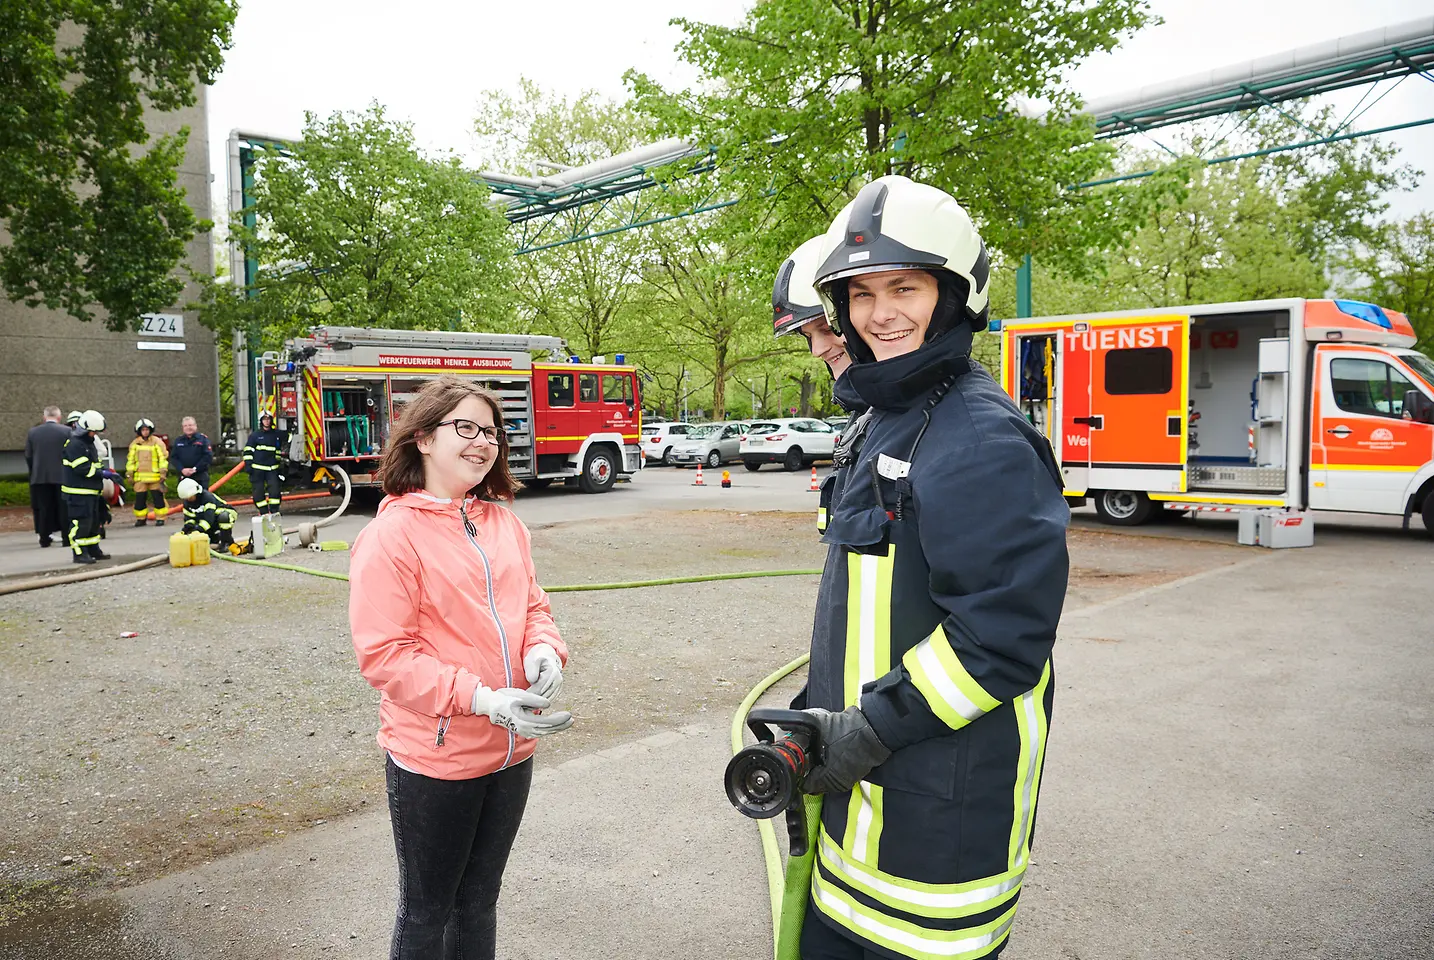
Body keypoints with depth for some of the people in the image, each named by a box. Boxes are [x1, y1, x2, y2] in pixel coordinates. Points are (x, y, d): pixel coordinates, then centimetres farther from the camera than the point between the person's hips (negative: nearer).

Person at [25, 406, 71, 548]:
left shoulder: (32, 432, 3)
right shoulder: (67, 431, -6)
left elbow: (28, 456, 5)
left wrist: (34, 472, 16)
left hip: (40, 477, 3)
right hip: (62, 476, -2)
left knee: (44, 509, 8)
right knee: (63, 508, 3)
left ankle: (44, 539, 11)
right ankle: (66, 538, 3)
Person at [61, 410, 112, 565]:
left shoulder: (89, 442, 17)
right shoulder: (74, 444, -16)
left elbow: (96, 463, 24)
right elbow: (83, 468, -23)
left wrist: (105, 470, 7)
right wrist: (103, 474, -21)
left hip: (91, 491, 10)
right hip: (78, 492, -10)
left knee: (94, 521, 16)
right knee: (81, 522, -9)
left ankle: (93, 550, 26)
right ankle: (79, 553, -5)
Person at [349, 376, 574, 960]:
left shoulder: (504, 524, 4)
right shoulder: (392, 534, -15)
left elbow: (532, 605, 12)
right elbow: (383, 653, -19)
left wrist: (544, 649, -11)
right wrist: (481, 699, -26)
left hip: (511, 750, 6)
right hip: (434, 757, -6)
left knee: (480, 897, 23)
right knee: (427, 911, 14)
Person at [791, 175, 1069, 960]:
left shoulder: (982, 441, -19)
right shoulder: (888, 422, 12)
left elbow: (1006, 630, -25)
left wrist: (871, 730, -20)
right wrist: (821, 714, 15)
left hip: (940, 814, -9)